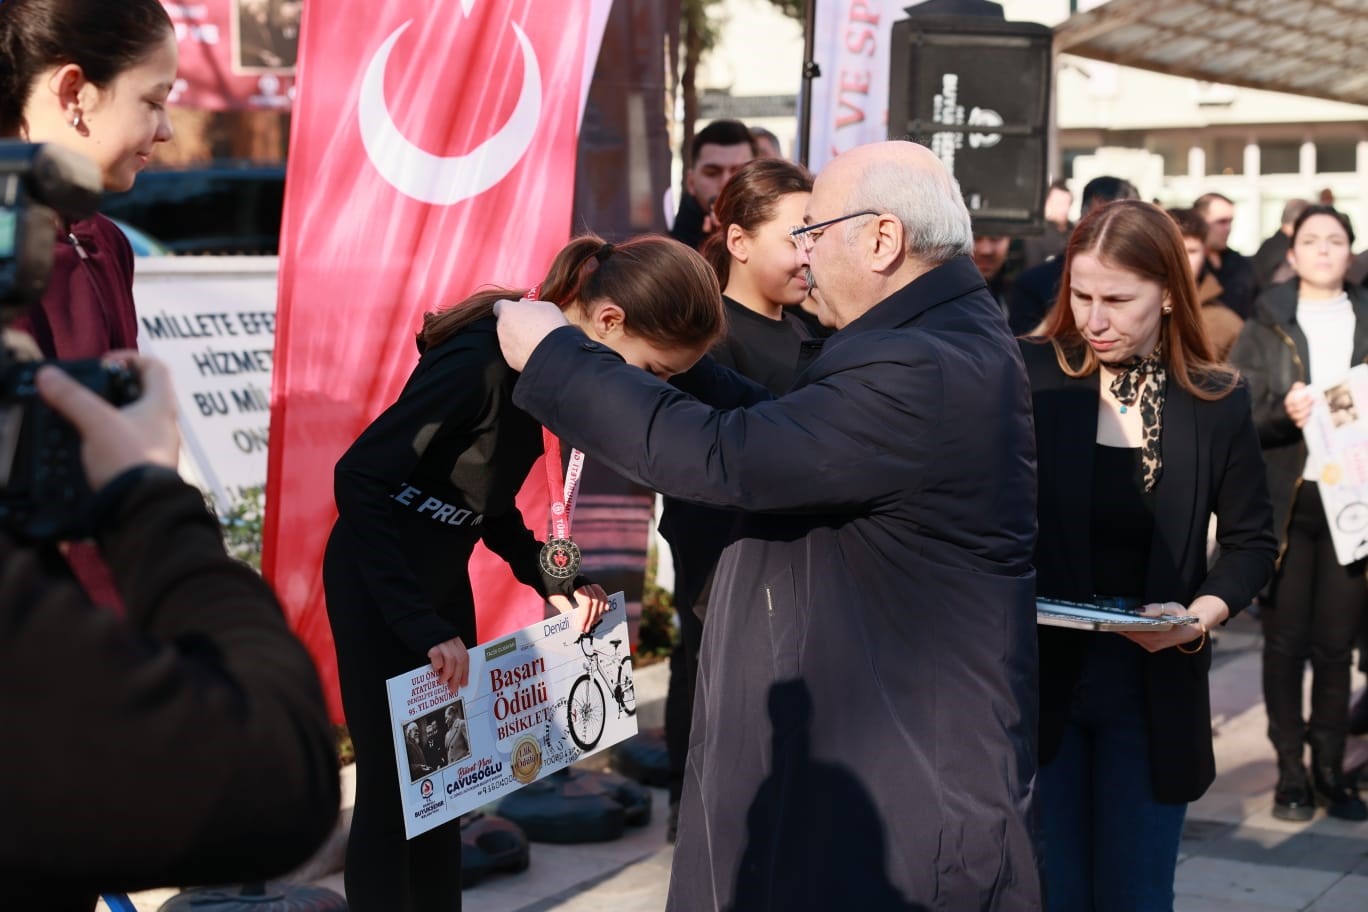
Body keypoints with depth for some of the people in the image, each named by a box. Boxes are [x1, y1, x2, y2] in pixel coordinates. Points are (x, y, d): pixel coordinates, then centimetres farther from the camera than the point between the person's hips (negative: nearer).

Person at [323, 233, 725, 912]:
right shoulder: (483, 360, -28)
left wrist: (549, 578, -3)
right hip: (379, 582, -8)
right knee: (392, 790, 0)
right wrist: (423, 625, -29)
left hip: (442, 576, 8)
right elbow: (360, 477, -29)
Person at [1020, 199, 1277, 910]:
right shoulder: (1027, 375, -7)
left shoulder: (1215, 402, -1)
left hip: (1153, 684, 1)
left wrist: (1203, 613, -10)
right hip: (1037, 674, -1)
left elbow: (1252, 541, 8)